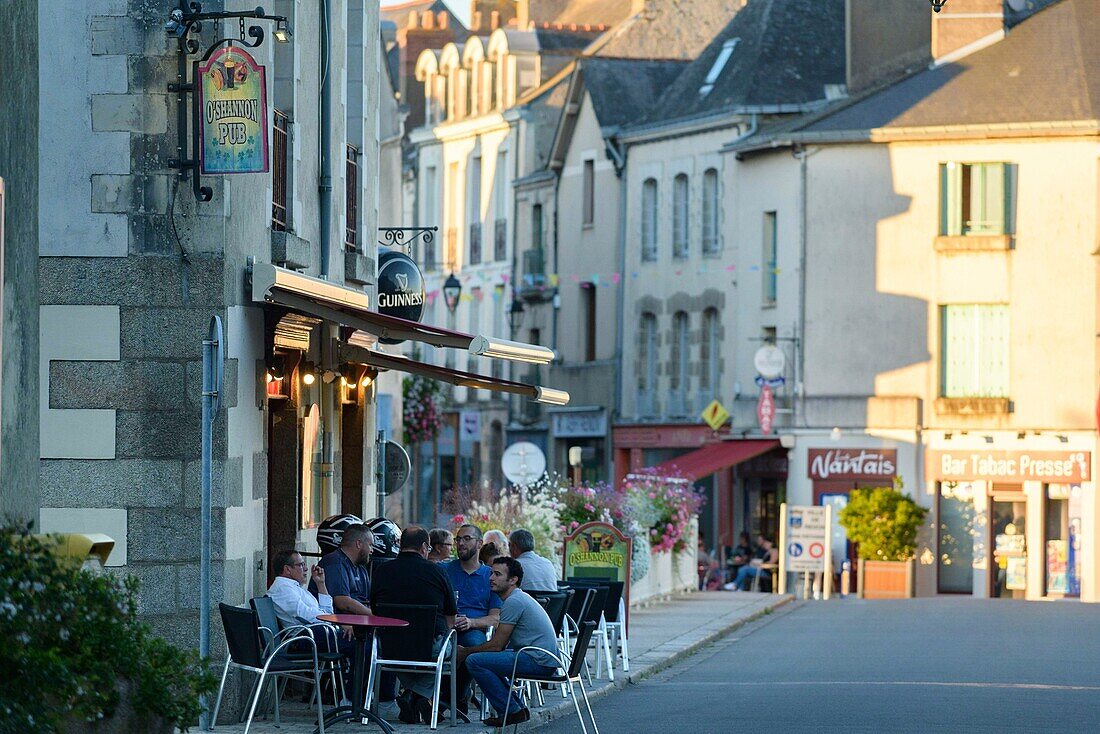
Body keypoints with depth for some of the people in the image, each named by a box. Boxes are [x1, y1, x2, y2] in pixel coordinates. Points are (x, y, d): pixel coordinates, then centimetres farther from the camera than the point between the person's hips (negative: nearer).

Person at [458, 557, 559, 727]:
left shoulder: (514, 602, -14)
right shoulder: (519, 598, 19)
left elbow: (497, 645, -12)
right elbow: (500, 644, 18)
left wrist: (465, 652, 0)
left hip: (538, 661, -11)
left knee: (474, 661, -15)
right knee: (487, 659, 25)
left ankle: (511, 711, -9)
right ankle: (517, 707, 18)